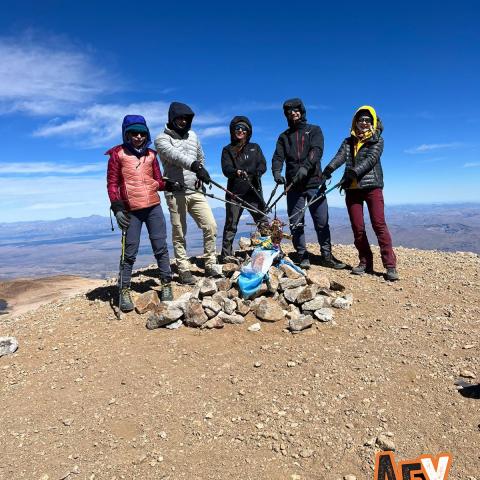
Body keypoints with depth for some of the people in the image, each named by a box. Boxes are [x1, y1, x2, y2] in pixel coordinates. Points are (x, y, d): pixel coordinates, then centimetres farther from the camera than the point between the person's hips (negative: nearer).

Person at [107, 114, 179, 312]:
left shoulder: (151, 154, 12)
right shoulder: (118, 154, 2)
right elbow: (112, 184, -1)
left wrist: (168, 185, -5)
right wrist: (117, 207, -11)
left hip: (154, 207, 3)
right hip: (131, 210, -3)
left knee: (161, 247, 3)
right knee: (130, 252, 1)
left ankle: (166, 285, 14)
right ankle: (124, 291, 13)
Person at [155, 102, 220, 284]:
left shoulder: (192, 135, 17)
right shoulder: (162, 139, -2)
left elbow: (200, 157, 28)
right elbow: (175, 155, -23)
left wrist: (201, 175, 10)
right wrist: (194, 165, -40)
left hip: (196, 191, 5)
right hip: (176, 193, -5)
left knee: (210, 226, -3)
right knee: (179, 234, 0)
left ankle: (210, 264, 11)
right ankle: (184, 269, 11)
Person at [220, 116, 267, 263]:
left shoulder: (255, 147, 17)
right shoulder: (227, 150, 10)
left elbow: (262, 165, 4)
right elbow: (226, 169, -6)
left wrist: (254, 173, -19)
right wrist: (237, 172, -28)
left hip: (254, 192, 2)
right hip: (234, 193, -2)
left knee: (263, 222, -2)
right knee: (231, 225, -1)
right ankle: (226, 255, 5)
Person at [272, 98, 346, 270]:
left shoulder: (314, 130, 11)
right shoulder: (284, 136, 17)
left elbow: (317, 151, -8)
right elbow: (278, 157, 2)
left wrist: (305, 167, -27)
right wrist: (276, 172, -20)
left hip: (314, 183, -2)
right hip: (293, 185, 2)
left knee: (322, 221, -1)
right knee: (295, 223, 2)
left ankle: (327, 256, 10)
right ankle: (302, 256, 11)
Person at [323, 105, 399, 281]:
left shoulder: (377, 140, 8)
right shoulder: (348, 141, 16)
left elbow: (371, 159, -10)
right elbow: (340, 156, -3)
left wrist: (354, 171, -29)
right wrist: (330, 167, -26)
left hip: (372, 186, -3)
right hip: (352, 189, 3)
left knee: (379, 225, -9)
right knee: (358, 228, 3)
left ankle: (390, 266, -7)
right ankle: (365, 262, 14)